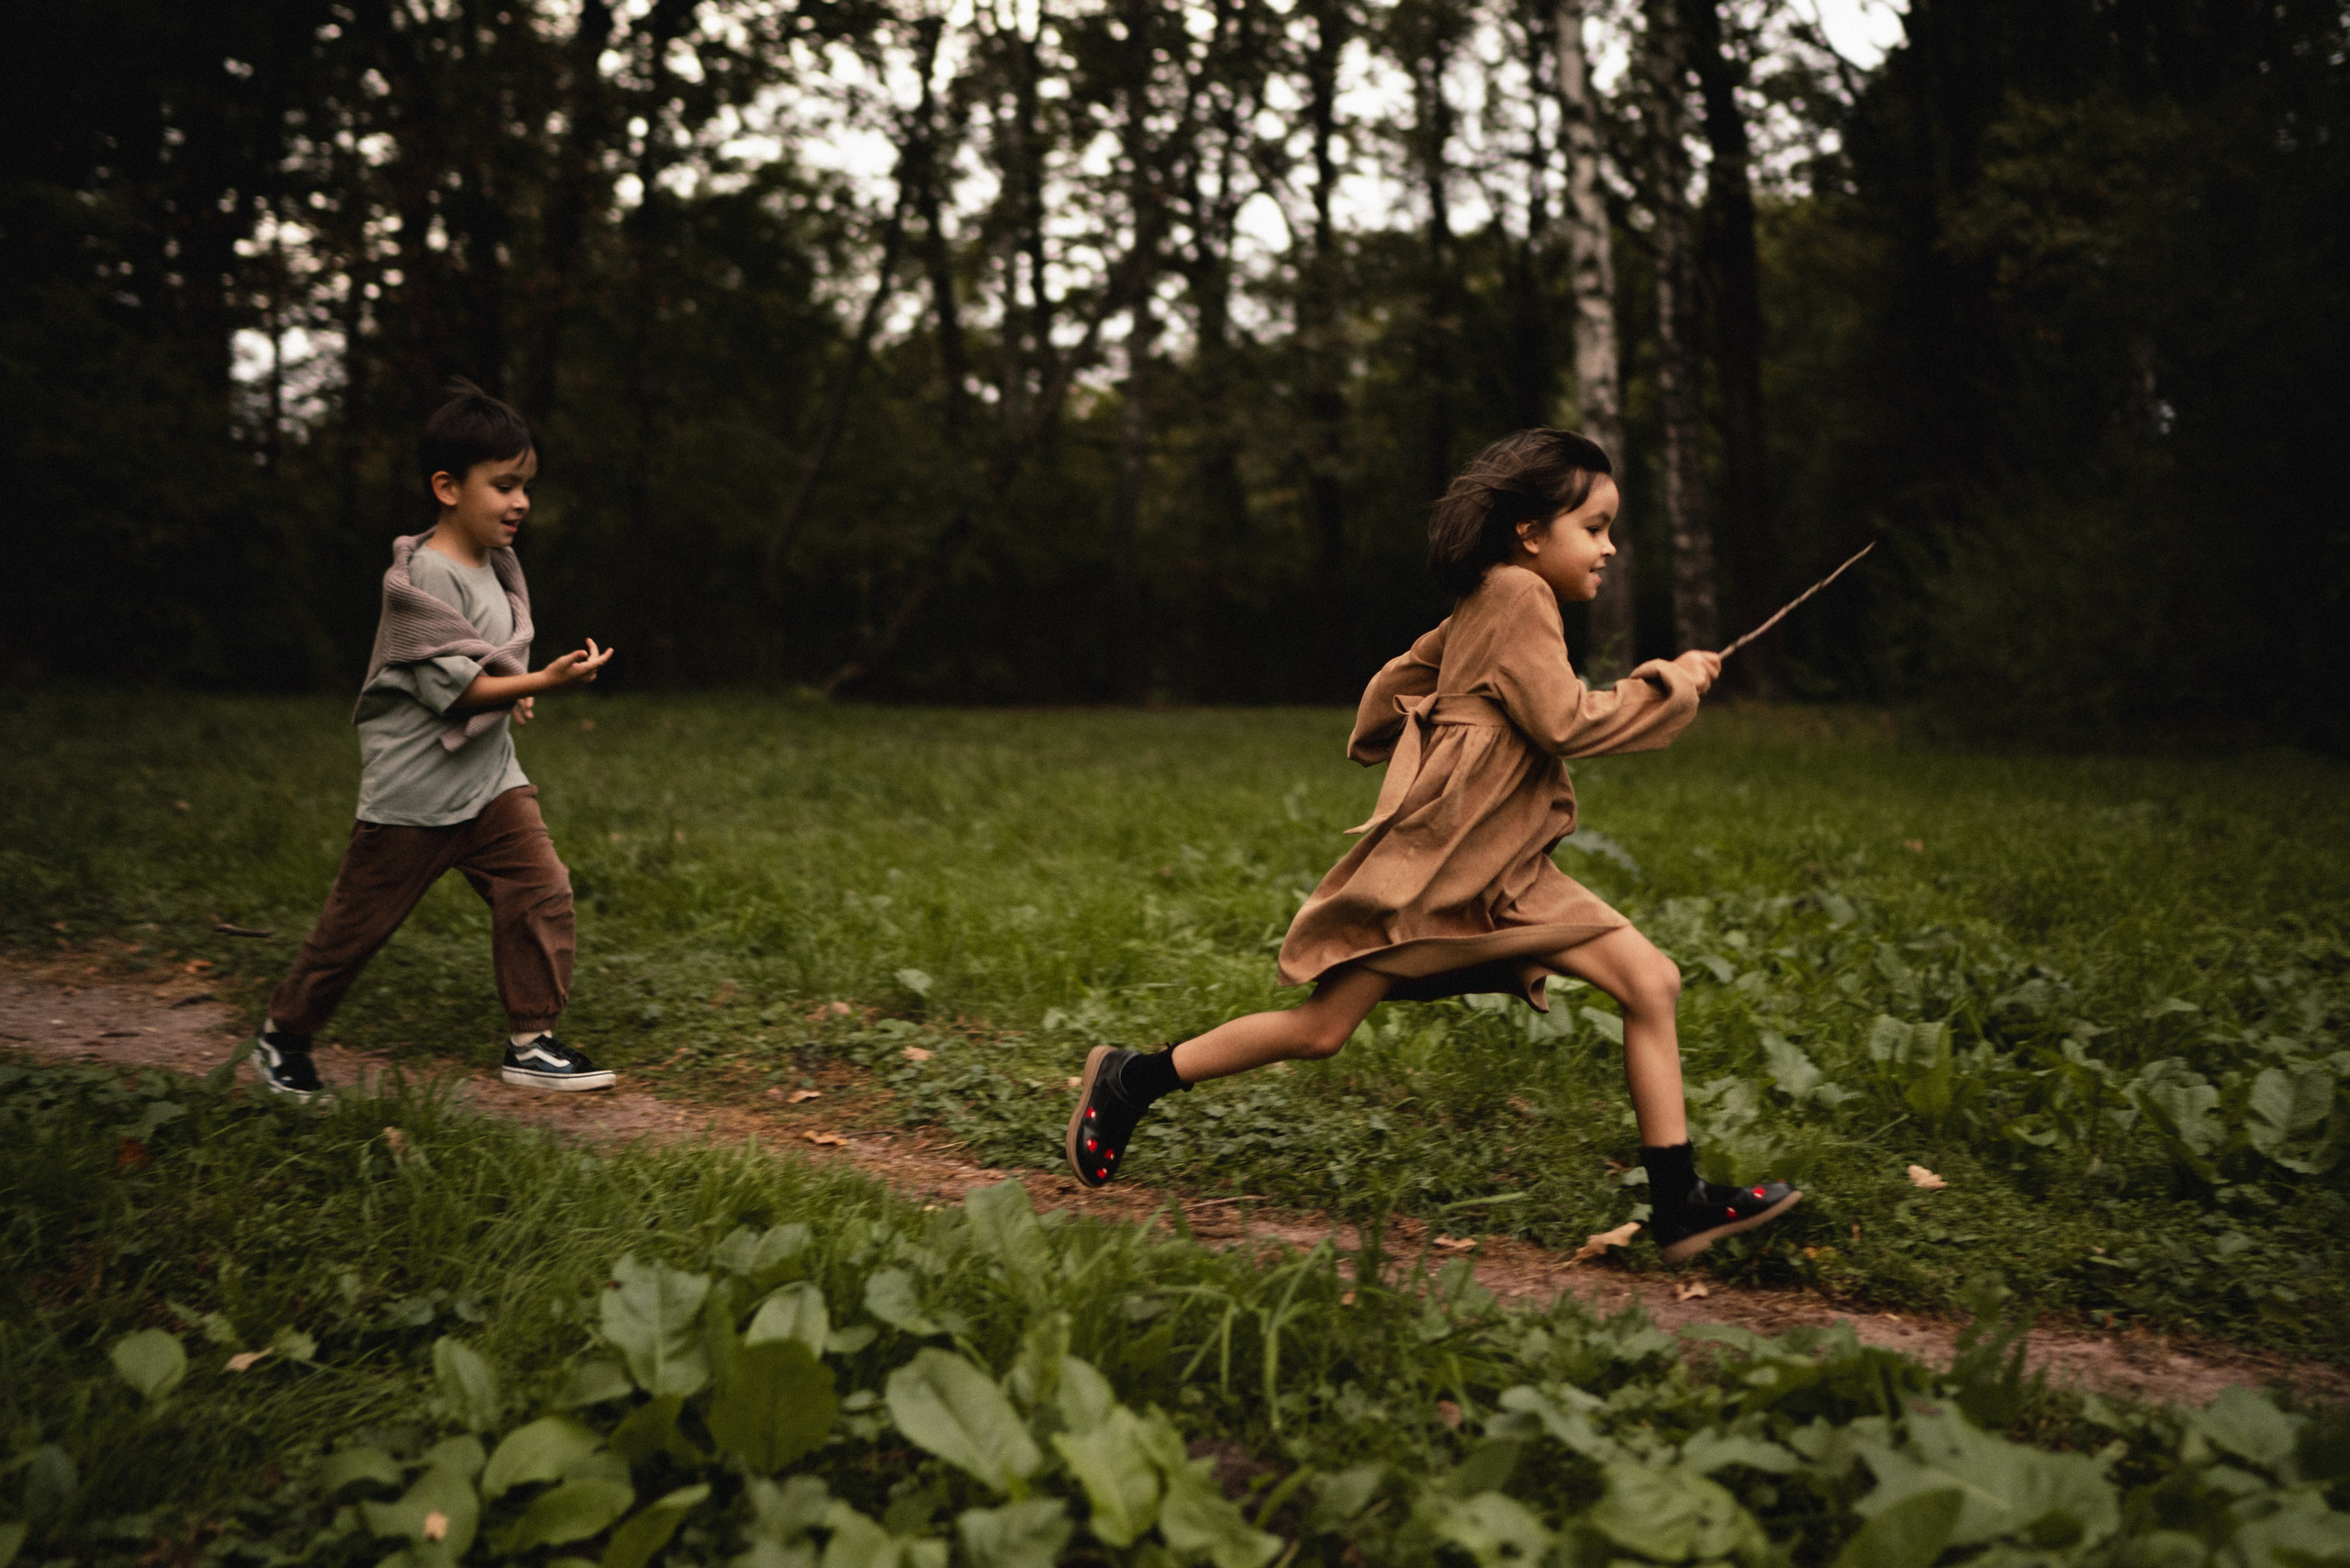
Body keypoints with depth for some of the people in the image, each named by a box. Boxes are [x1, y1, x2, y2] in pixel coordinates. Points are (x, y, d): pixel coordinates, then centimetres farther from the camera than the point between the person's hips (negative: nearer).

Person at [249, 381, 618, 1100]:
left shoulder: (496, 564, 7)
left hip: (488, 776, 7)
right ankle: (283, 1034, 27)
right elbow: (451, 687, -24)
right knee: (358, 919, 7)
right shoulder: (422, 576, -20)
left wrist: (512, 690, 5)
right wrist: (539, 682, -32)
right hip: (413, 789, -7)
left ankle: (532, 1042, 2)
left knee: (540, 890, -6)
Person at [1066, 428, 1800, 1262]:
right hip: (1434, 862, -10)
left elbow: (1397, 684, 22)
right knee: (1322, 1027, -2)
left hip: (1506, 871, 10)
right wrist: (1665, 687, -7)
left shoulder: (1482, 609, 18)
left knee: (1651, 982, -2)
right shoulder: (1517, 592, -9)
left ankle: (1679, 1205, 1)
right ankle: (1129, 1079, 16)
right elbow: (1564, 722, -16)